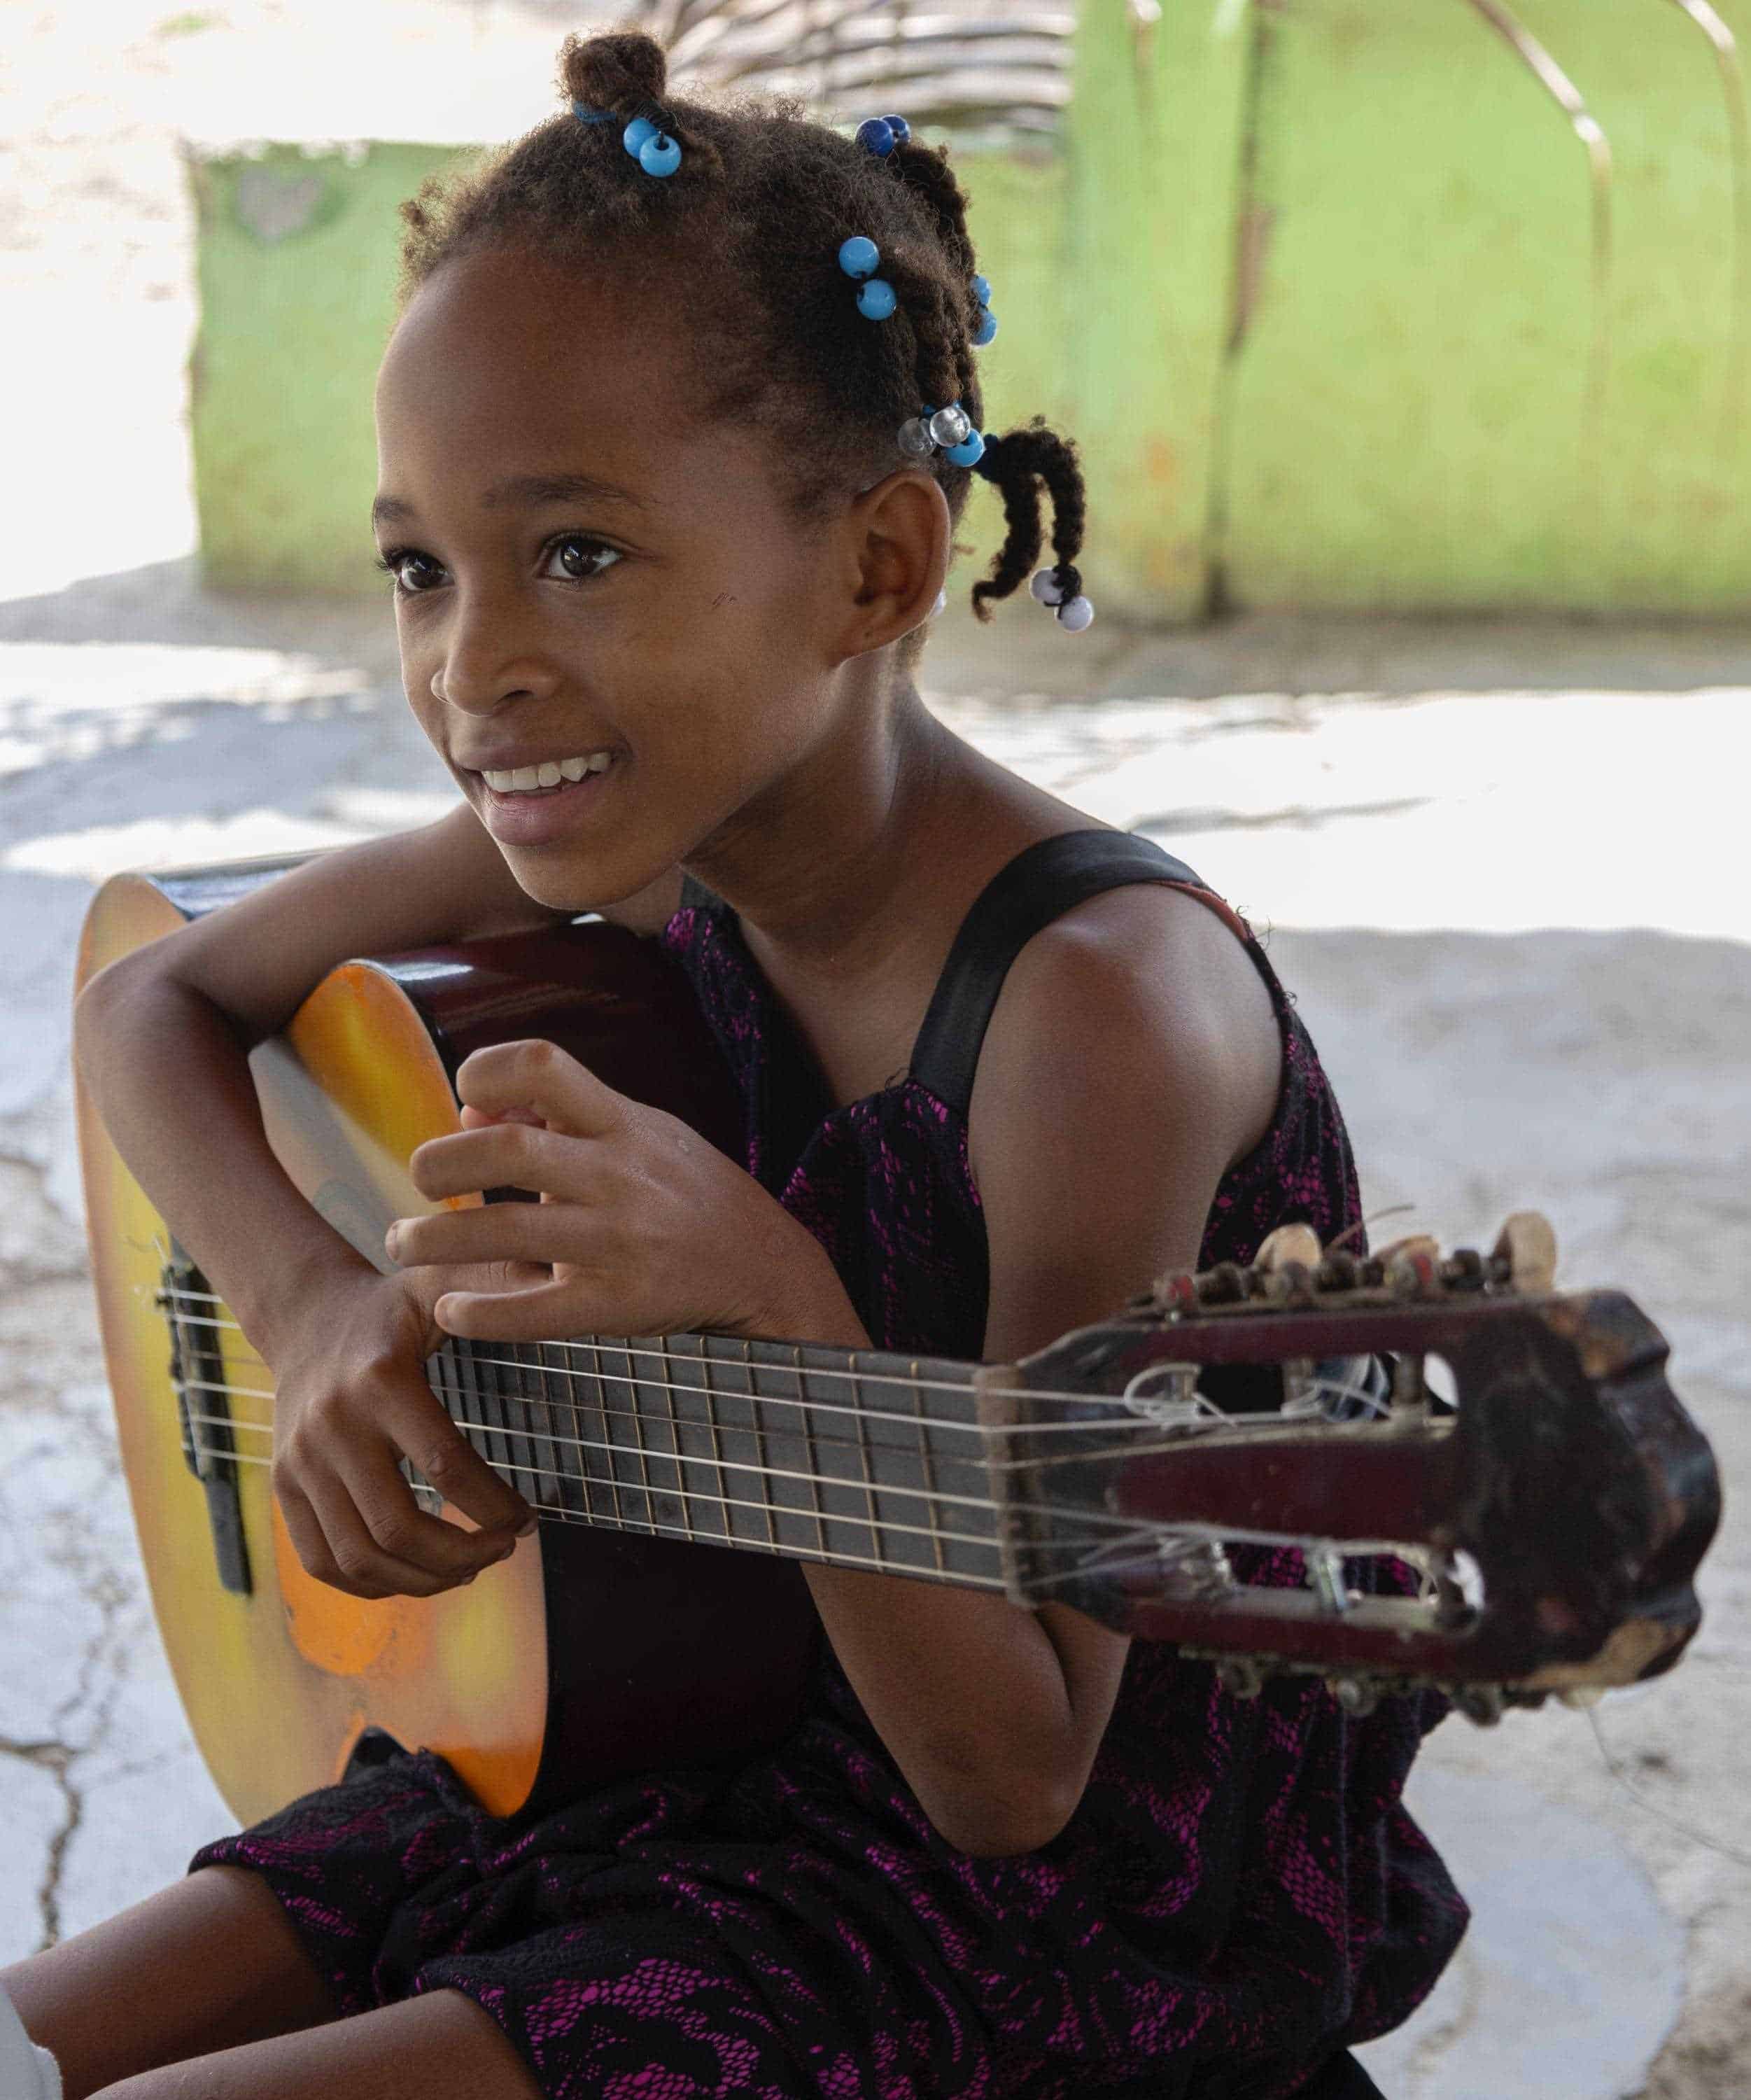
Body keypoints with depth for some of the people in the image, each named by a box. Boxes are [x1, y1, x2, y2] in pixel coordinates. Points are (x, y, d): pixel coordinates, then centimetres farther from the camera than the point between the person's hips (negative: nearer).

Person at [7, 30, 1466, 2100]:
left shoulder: (1094, 997, -27)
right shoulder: (638, 837, -7)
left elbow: (1011, 1779, -24)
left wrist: (771, 1311, -40)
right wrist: (313, 1304, -12)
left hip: (1079, 1901, -6)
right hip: (689, 1751, 7)